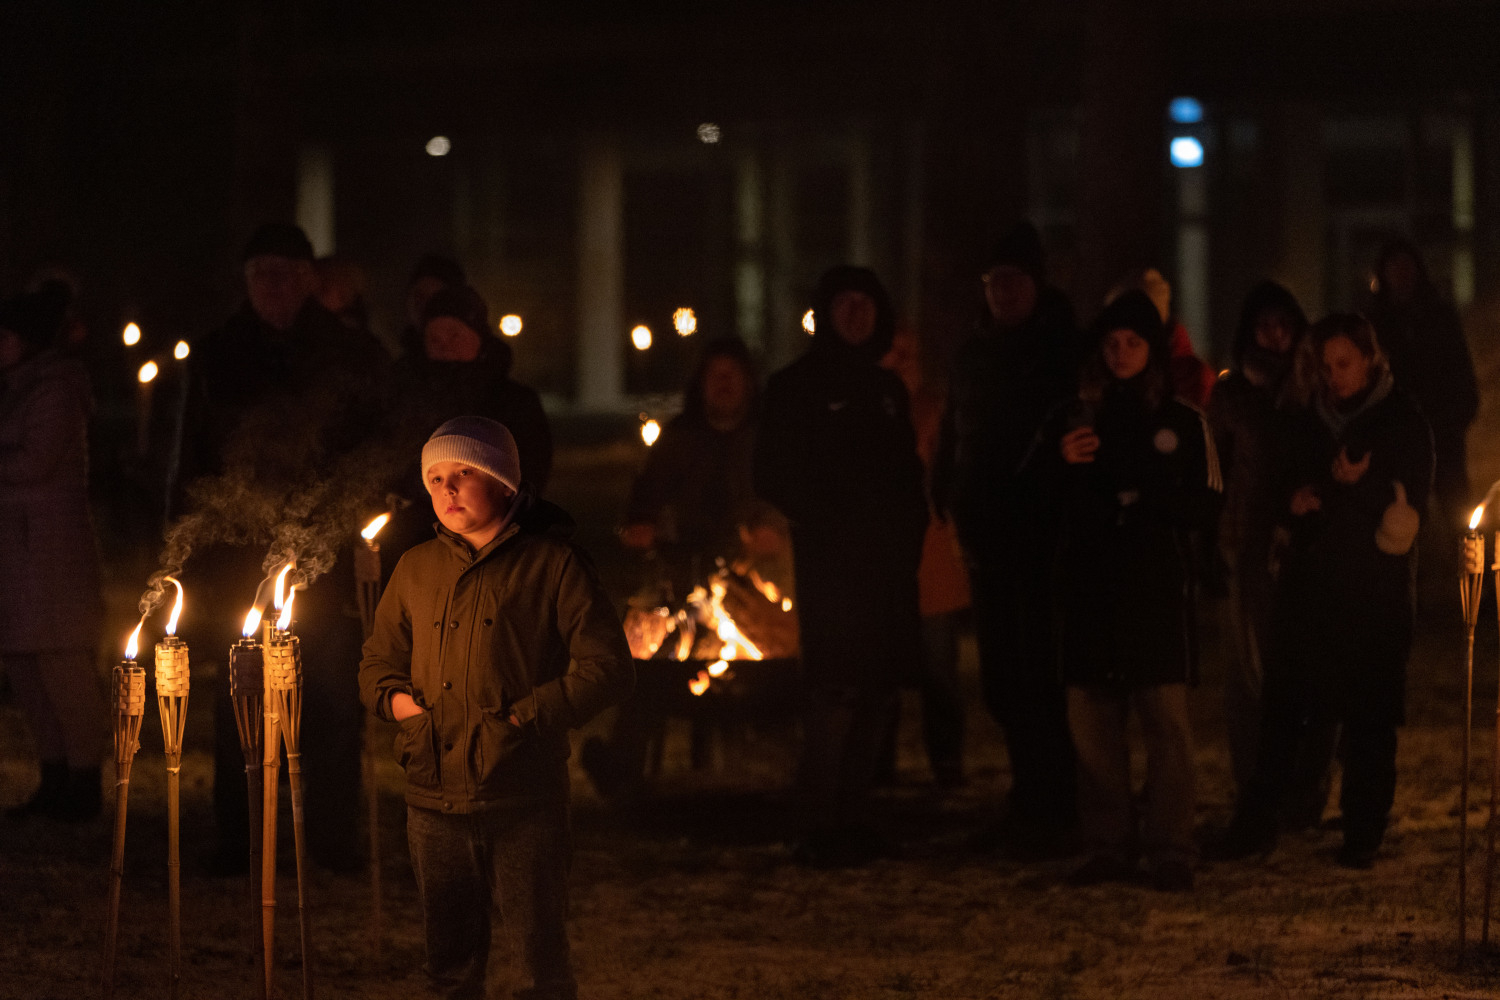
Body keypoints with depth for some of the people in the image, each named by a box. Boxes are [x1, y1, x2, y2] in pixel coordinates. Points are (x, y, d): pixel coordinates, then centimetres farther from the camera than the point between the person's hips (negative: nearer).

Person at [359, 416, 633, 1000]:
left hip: (523, 801, -4)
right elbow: (377, 662, 24)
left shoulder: (551, 564, 0)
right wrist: (395, 698, 2)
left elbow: (608, 668, -4)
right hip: (435, 799, 4)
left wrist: (525, 716, -12)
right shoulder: (416, 568, 13)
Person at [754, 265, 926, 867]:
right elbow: (774, 478, -1)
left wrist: (910, 534, 8)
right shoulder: (796, 387, 2)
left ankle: (853, 821, 12)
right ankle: (823, 832, -10)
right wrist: (829, 525, -9)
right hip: (831, 563, -6)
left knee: (876, 691, 5)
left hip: (888, 562, 6)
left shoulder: (886, 389, 20)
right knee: (837, 688, -12)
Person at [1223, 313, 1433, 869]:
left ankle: (1363, 832, 5)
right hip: (1309, 584, 4)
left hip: (1377, 593, -4)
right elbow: (1287, 497, 17)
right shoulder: (1310, 420, 13)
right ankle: (1257, 820, 5)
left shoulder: (1403, 420, 0)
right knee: (1282, 704, -1)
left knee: (1369, 714, -2)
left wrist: (1331, 492, -12)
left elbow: (1406, 511, -6)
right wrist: (1295, 502, -6)